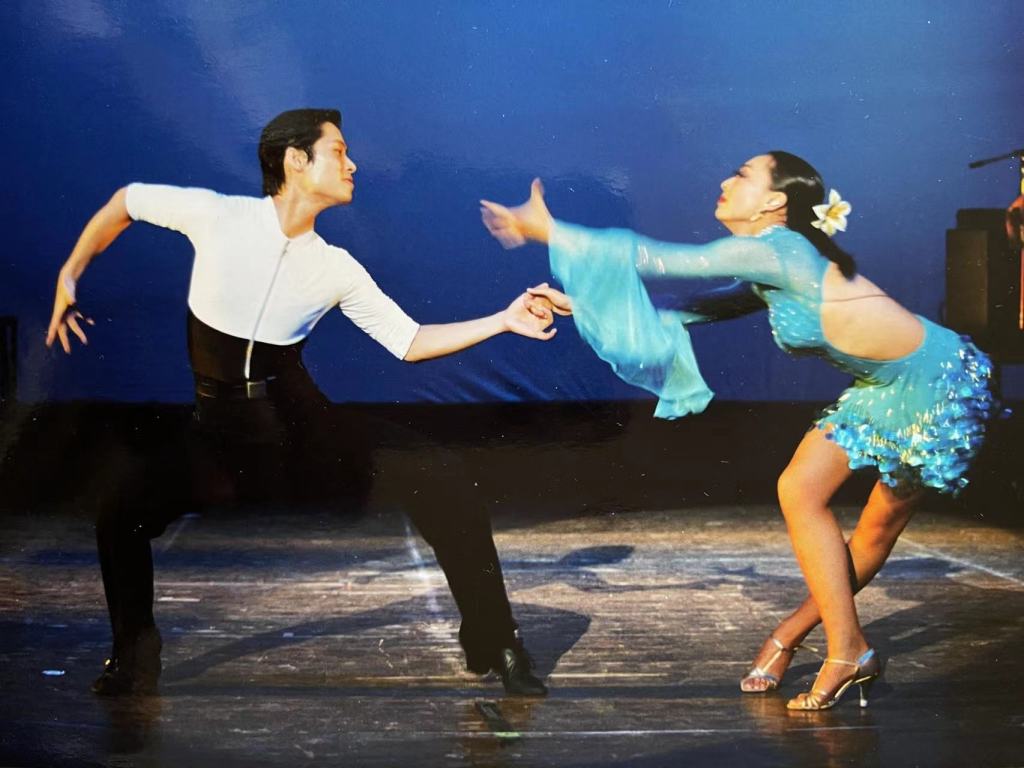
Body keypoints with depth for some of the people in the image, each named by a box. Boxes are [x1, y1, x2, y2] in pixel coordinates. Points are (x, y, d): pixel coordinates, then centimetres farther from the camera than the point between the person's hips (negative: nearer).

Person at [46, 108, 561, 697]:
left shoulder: (336, 269, 1)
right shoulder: (216, 216, -8)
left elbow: (408, 341, 3)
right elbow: (126, 203, 7)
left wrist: (504, 321, -4)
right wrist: (70, 275, 0)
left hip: (302, 419, 2)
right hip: (223, 431, -2)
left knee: (438, 479, -17)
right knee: (123, 511, -25)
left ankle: (494, 645, -4)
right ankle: (135, 660, 2)